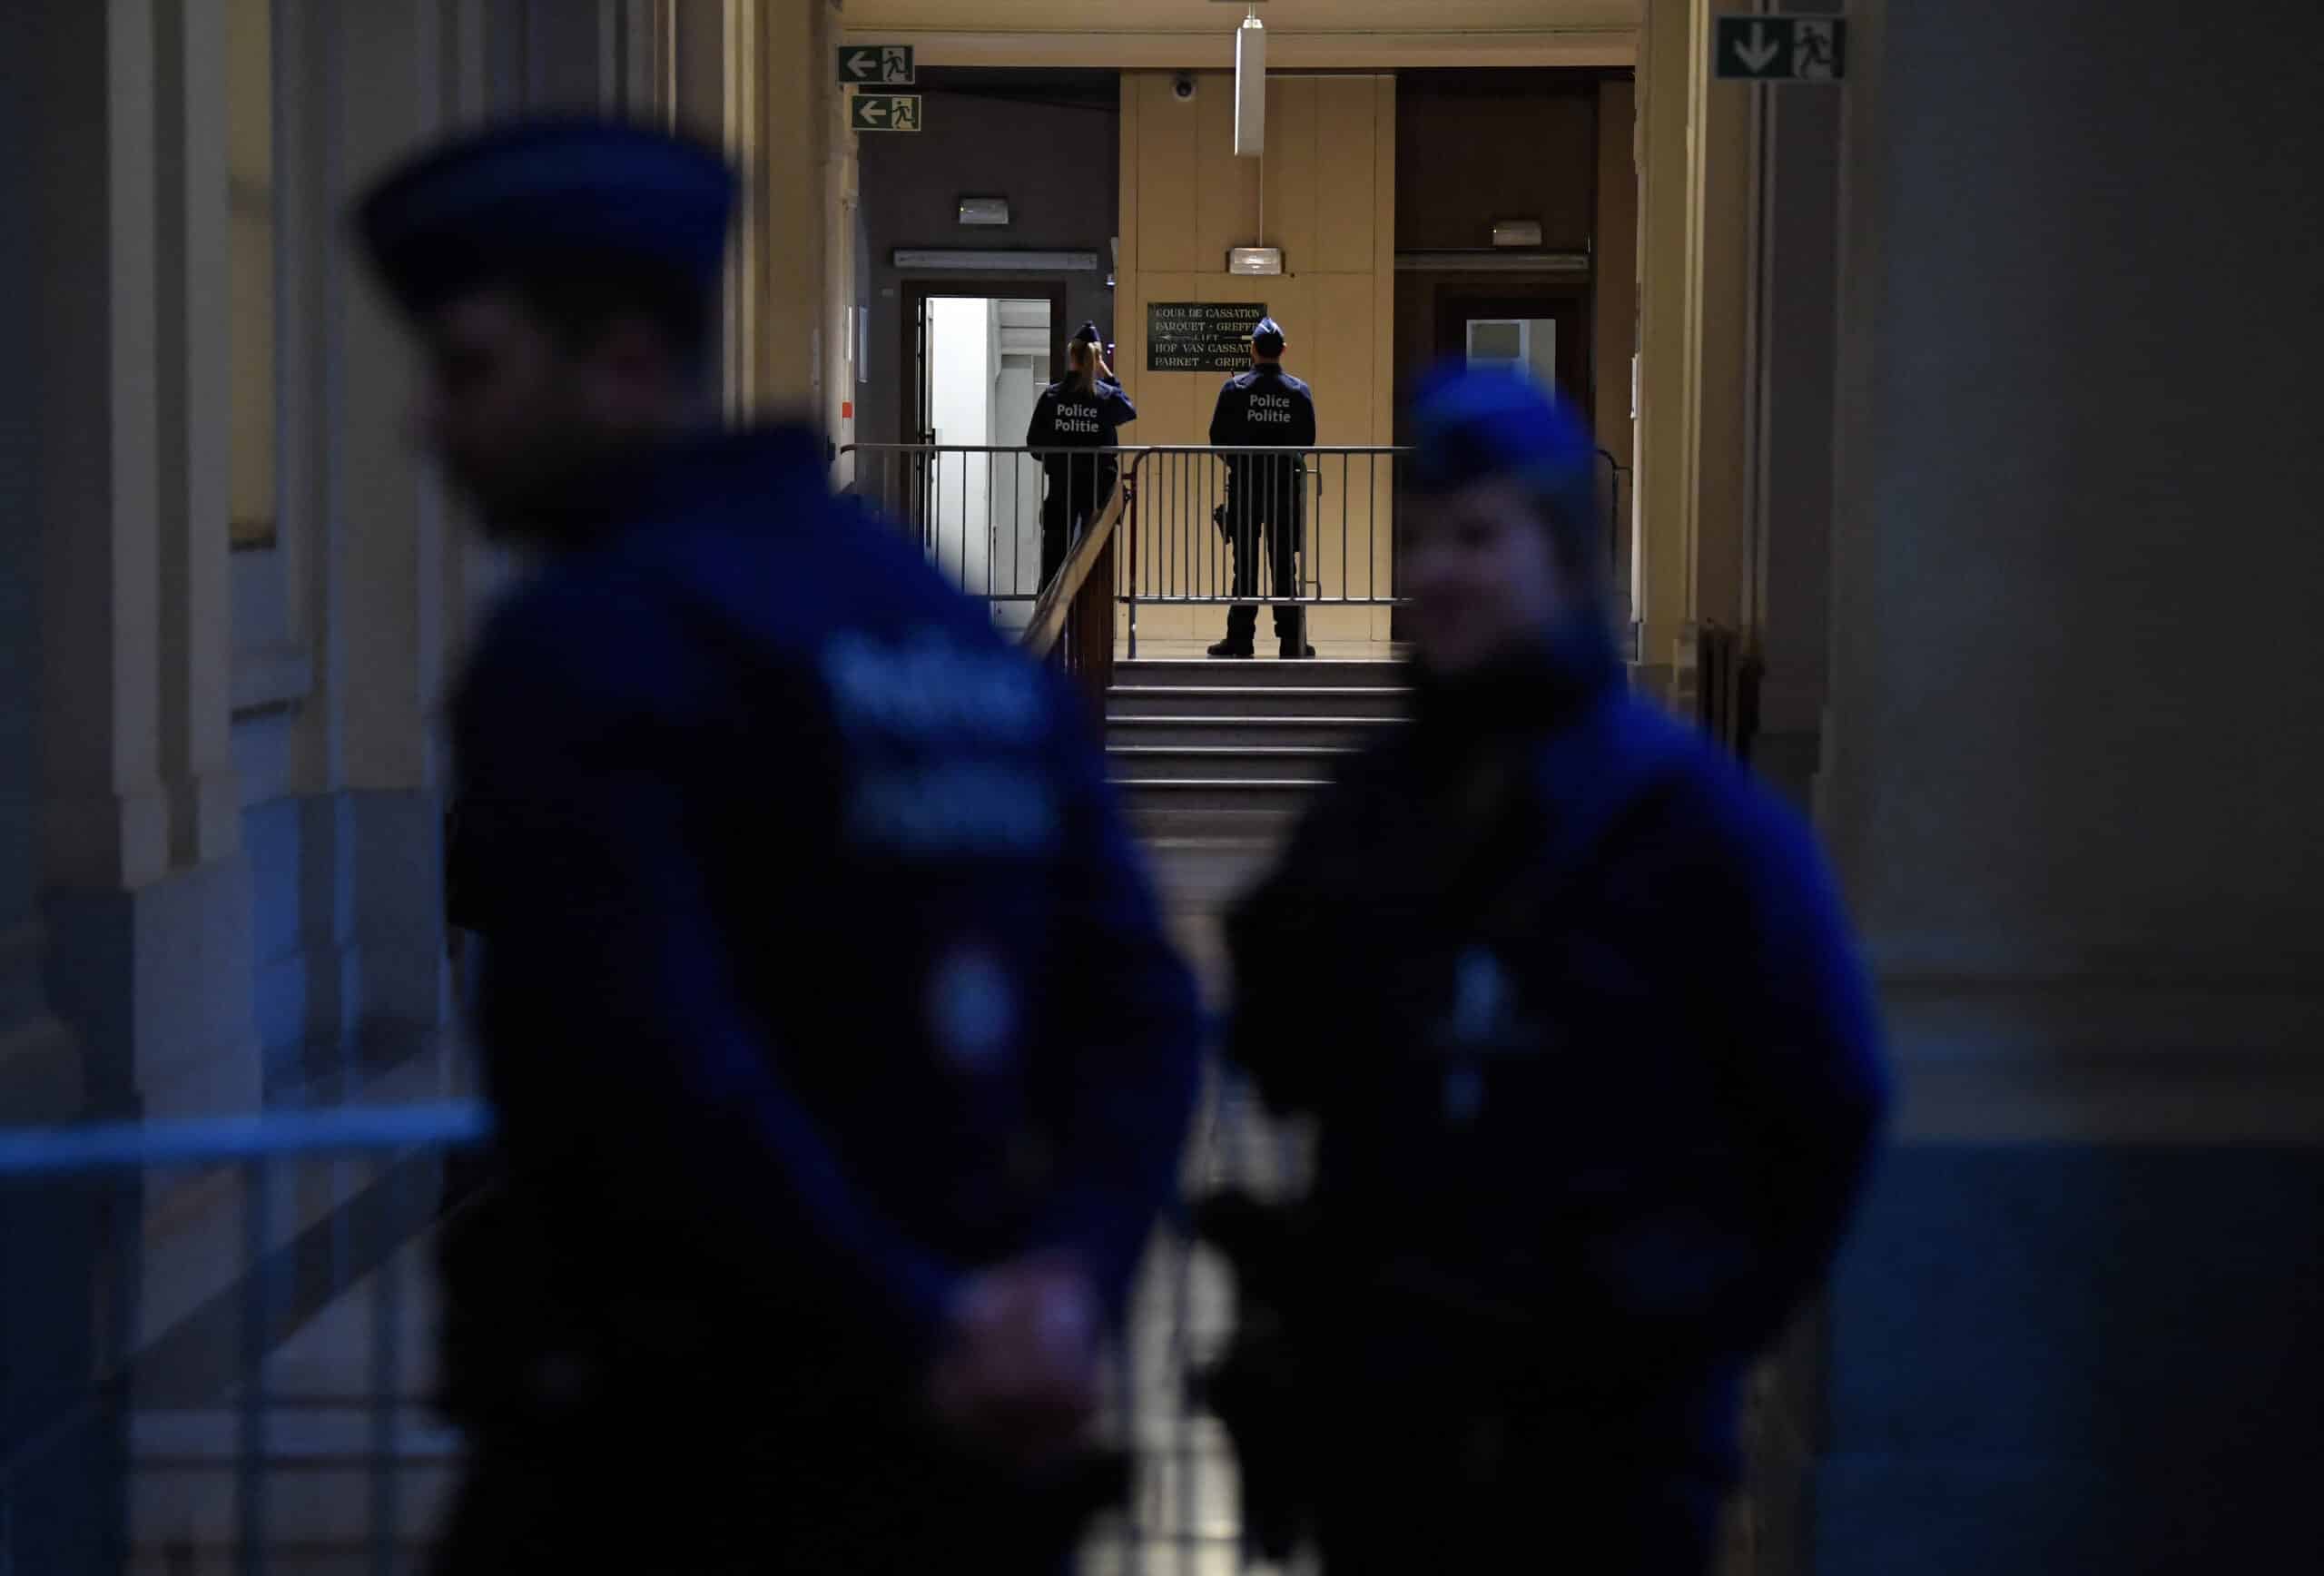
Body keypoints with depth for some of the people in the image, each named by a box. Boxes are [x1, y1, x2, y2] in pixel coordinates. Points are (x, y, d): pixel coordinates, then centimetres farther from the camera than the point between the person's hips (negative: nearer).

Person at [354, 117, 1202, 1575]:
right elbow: (1142, 1011, 6)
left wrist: (909, 1335, -16)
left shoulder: (584, 644, -12)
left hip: (674, 1454, -7)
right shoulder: (966, 639, 13)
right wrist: (1070, 1273, -7)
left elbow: (656, 1063, -23)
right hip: (944, 1457, 7)